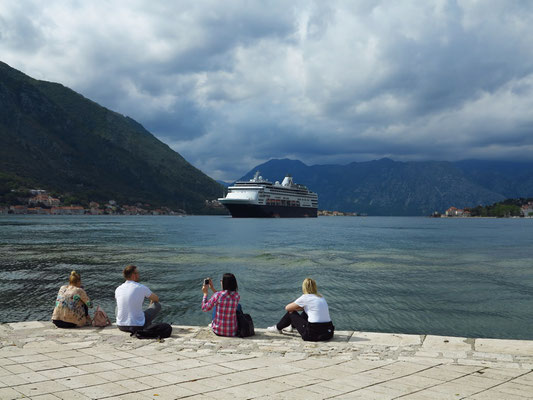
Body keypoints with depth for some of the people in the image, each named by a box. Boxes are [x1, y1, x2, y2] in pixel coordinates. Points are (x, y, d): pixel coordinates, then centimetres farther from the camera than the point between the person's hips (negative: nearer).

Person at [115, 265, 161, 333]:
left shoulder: (118, 289, 2)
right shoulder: (141, 288, -10)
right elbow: (156, 299, 9)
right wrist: (151, 305, 33)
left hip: (121, 326, 5)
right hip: (137, 327, -5)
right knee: (157, 305, 10)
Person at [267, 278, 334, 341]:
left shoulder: (305, 297, -6)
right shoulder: (321, 297, 13)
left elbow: (287, 308, 5)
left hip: (314, 334, -7)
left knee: (291, 312, 14)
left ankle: (278, 328, 37)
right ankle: (292, 325, 54)